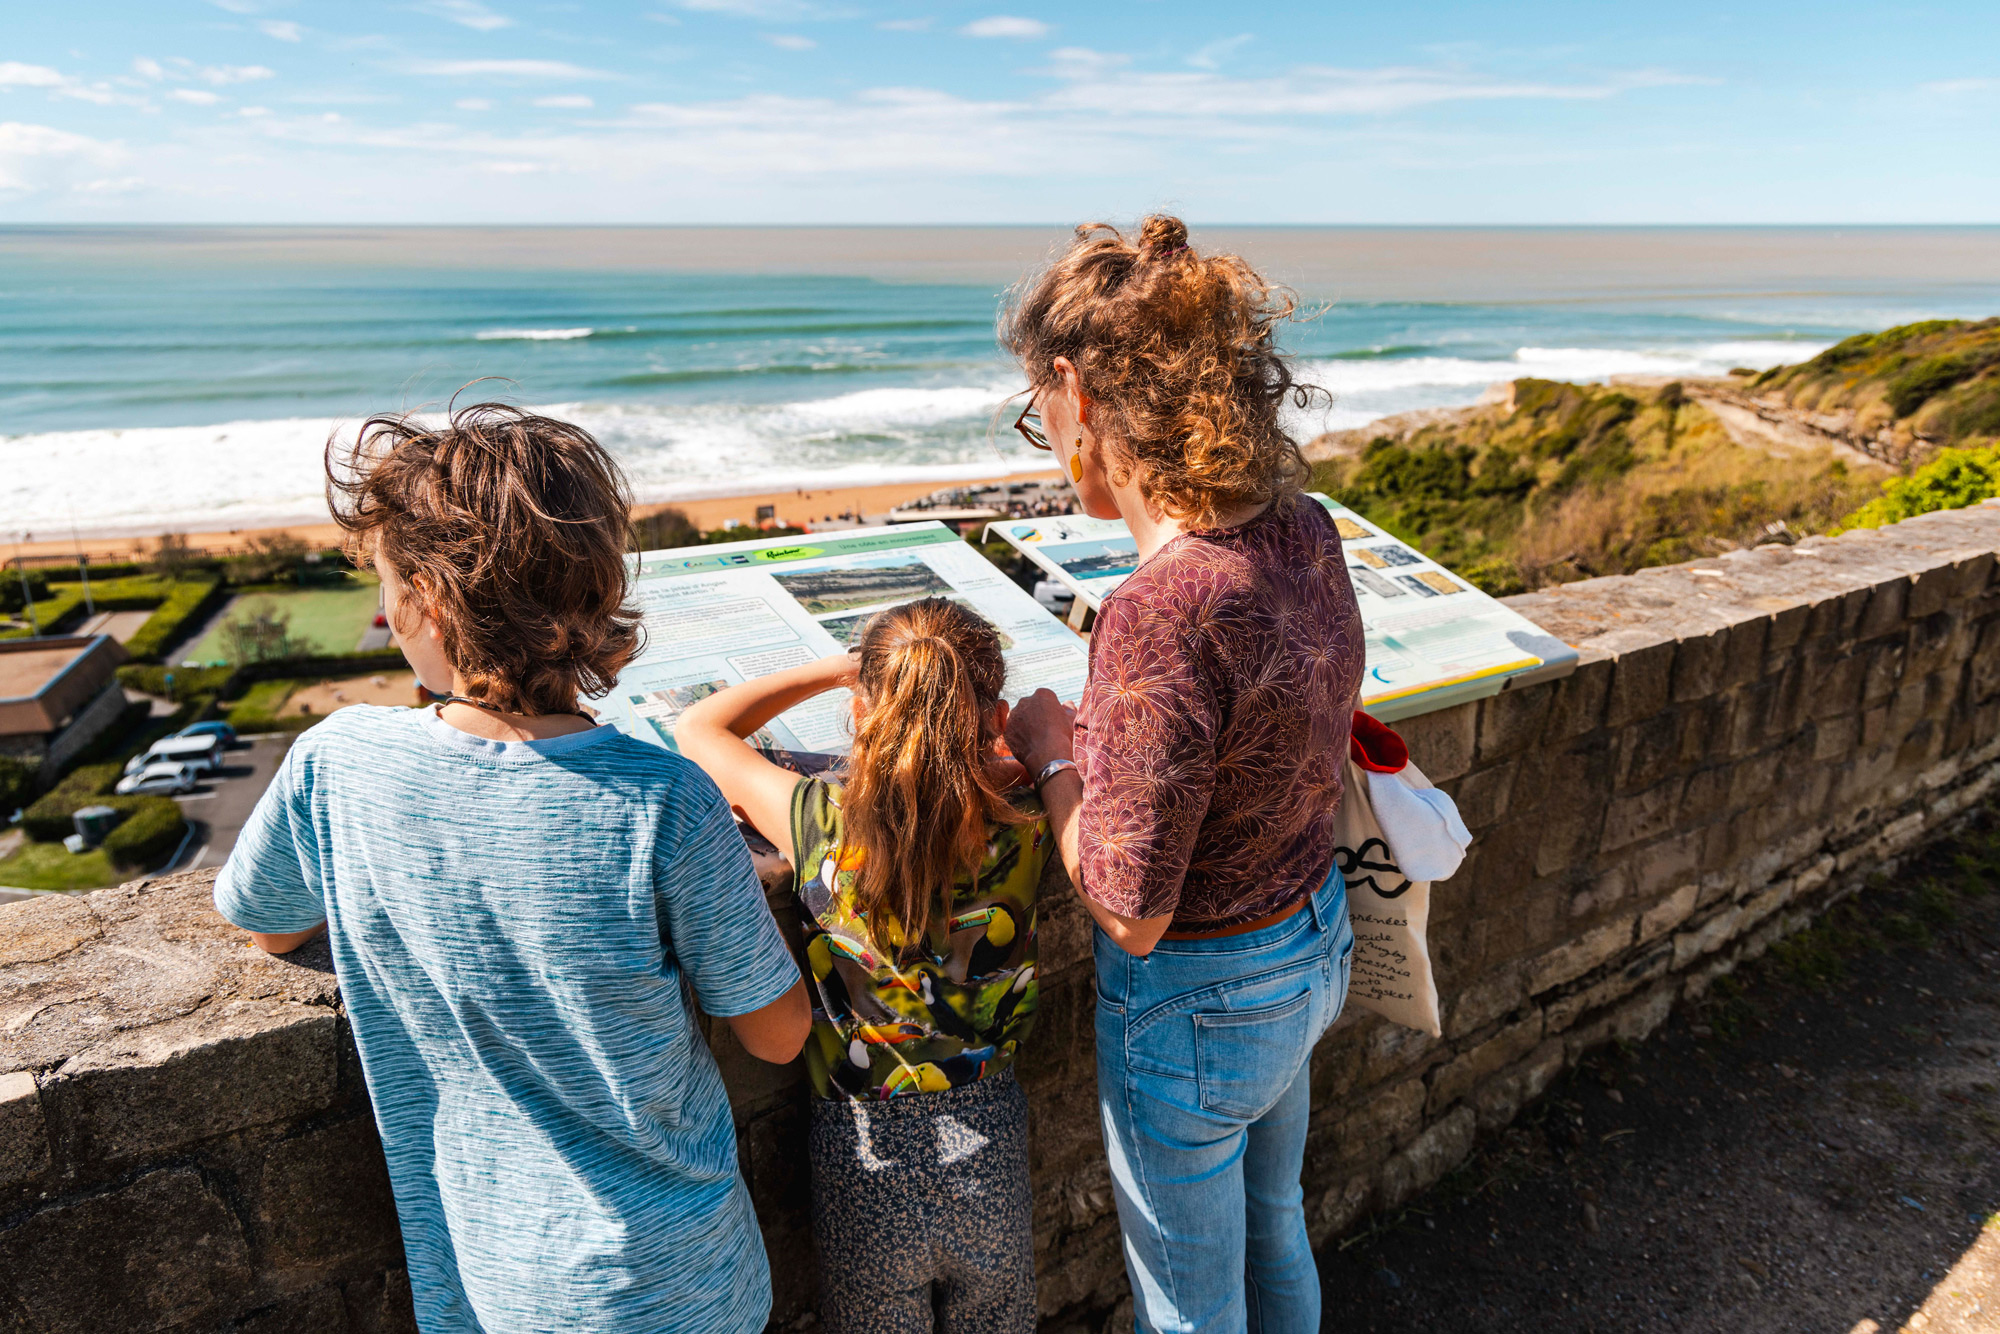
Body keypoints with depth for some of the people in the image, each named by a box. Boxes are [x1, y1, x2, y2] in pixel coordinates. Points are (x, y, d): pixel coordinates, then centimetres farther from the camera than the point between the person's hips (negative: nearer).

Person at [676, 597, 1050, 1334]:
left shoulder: (823, 823, -25)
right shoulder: (1022, 826, -20)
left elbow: (696, 729, -5)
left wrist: (835, 667, -2)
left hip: (865, 1157, -1)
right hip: (989, 1142, 1)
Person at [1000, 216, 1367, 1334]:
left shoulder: (1164, 614, -34)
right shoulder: (1306, 534, -9)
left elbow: (1130, 914, -27)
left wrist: (1052, 755, -13)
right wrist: (1101, 731, 4)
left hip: (1198, 1004, -8)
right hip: (1314, 945, 8)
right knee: (1273, 1223, 34)